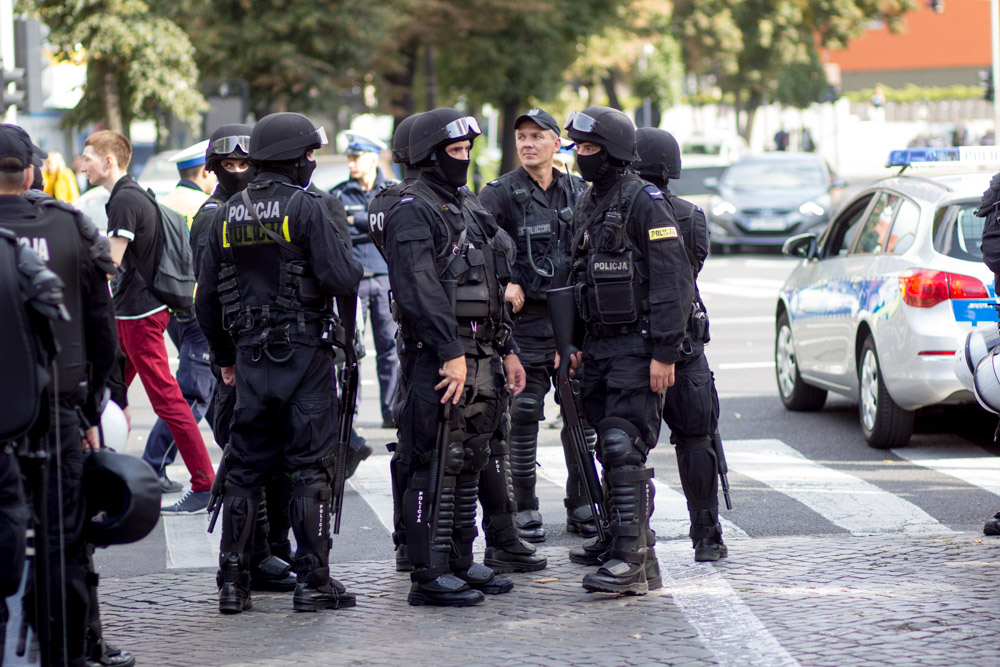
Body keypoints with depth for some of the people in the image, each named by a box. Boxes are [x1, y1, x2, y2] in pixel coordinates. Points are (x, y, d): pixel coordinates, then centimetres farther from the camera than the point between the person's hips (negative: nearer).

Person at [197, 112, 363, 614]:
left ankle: (233, 580, 9)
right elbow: (342, 279, -16)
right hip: (305, 352, -5)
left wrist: (225, 356, 23)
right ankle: (312, 581, 1)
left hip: (250, 356, 5)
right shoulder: (303, 207, -10)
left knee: (245, 468, 10)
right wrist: (355, 267, 7)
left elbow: (207, 298, 12)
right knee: (310, 468, 0)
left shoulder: (227, 215, 8)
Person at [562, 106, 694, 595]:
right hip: (599, 344, 8)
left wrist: (664, 352, -20)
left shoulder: (643, 201, -11)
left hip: (637, 347, -8)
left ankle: (634, 560, -17)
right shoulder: (586, 206, 16)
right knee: (609, 447, 14)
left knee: (625, 448, -14)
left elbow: (672, 279, -16)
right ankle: (617, 539, 26)